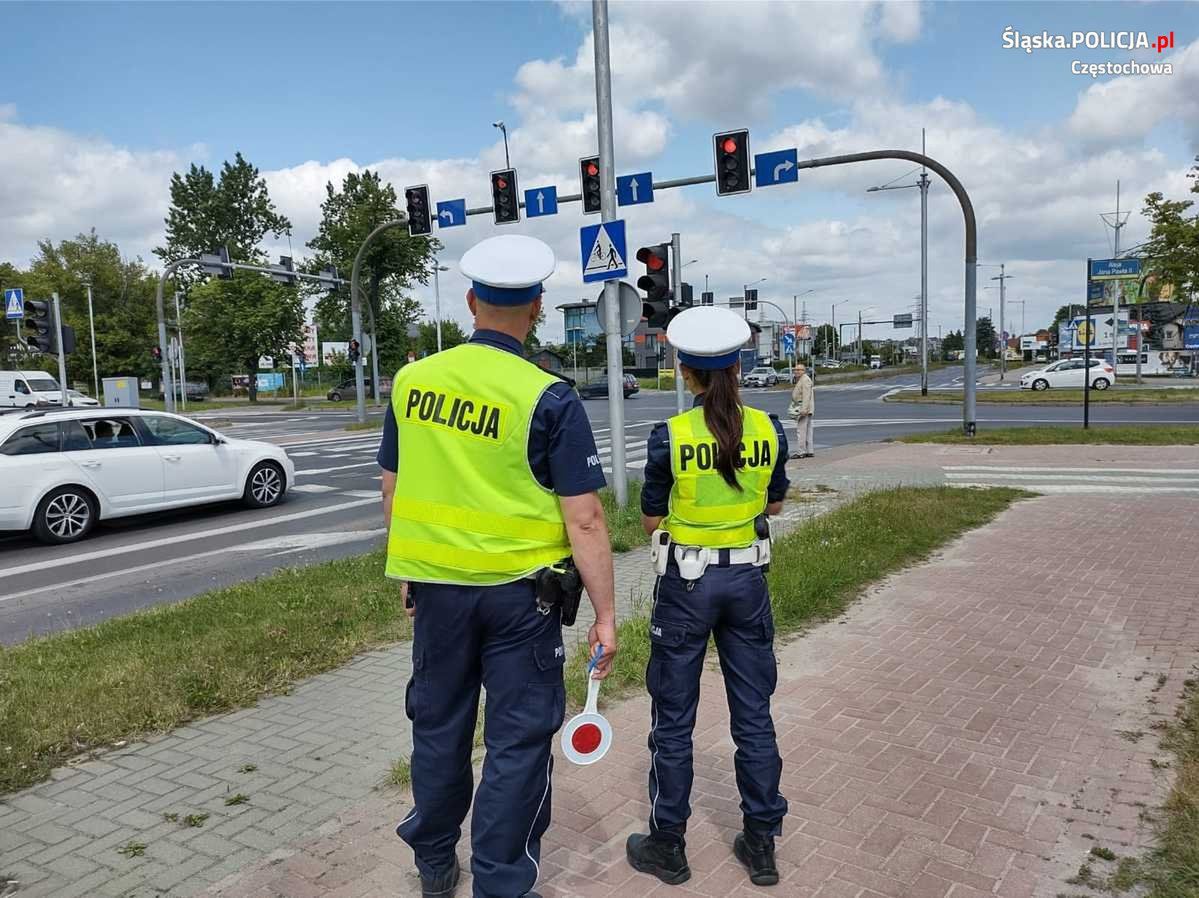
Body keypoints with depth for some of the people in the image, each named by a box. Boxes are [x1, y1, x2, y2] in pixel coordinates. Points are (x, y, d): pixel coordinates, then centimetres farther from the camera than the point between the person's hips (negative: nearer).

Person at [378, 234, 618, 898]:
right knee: (518, 741, 10)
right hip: (518, 592, -4)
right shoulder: (548, 399, -14)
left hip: (436, 586, 5)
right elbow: (583, 520, -15)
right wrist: (605, 613, -7)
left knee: (438, 725, 21)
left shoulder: (412, 380, -1)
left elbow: (392, 491, 7)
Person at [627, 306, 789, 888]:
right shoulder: (769, 431, -5)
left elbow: (652, 521, -7)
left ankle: (667, 846, 25)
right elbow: (775, 505, 9)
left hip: (687, 582, -3)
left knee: (674, 719, 11)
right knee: (754, 714, 16)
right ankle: (761, 844, 28)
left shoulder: (669, 437, -16)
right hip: (748, 578, 4)